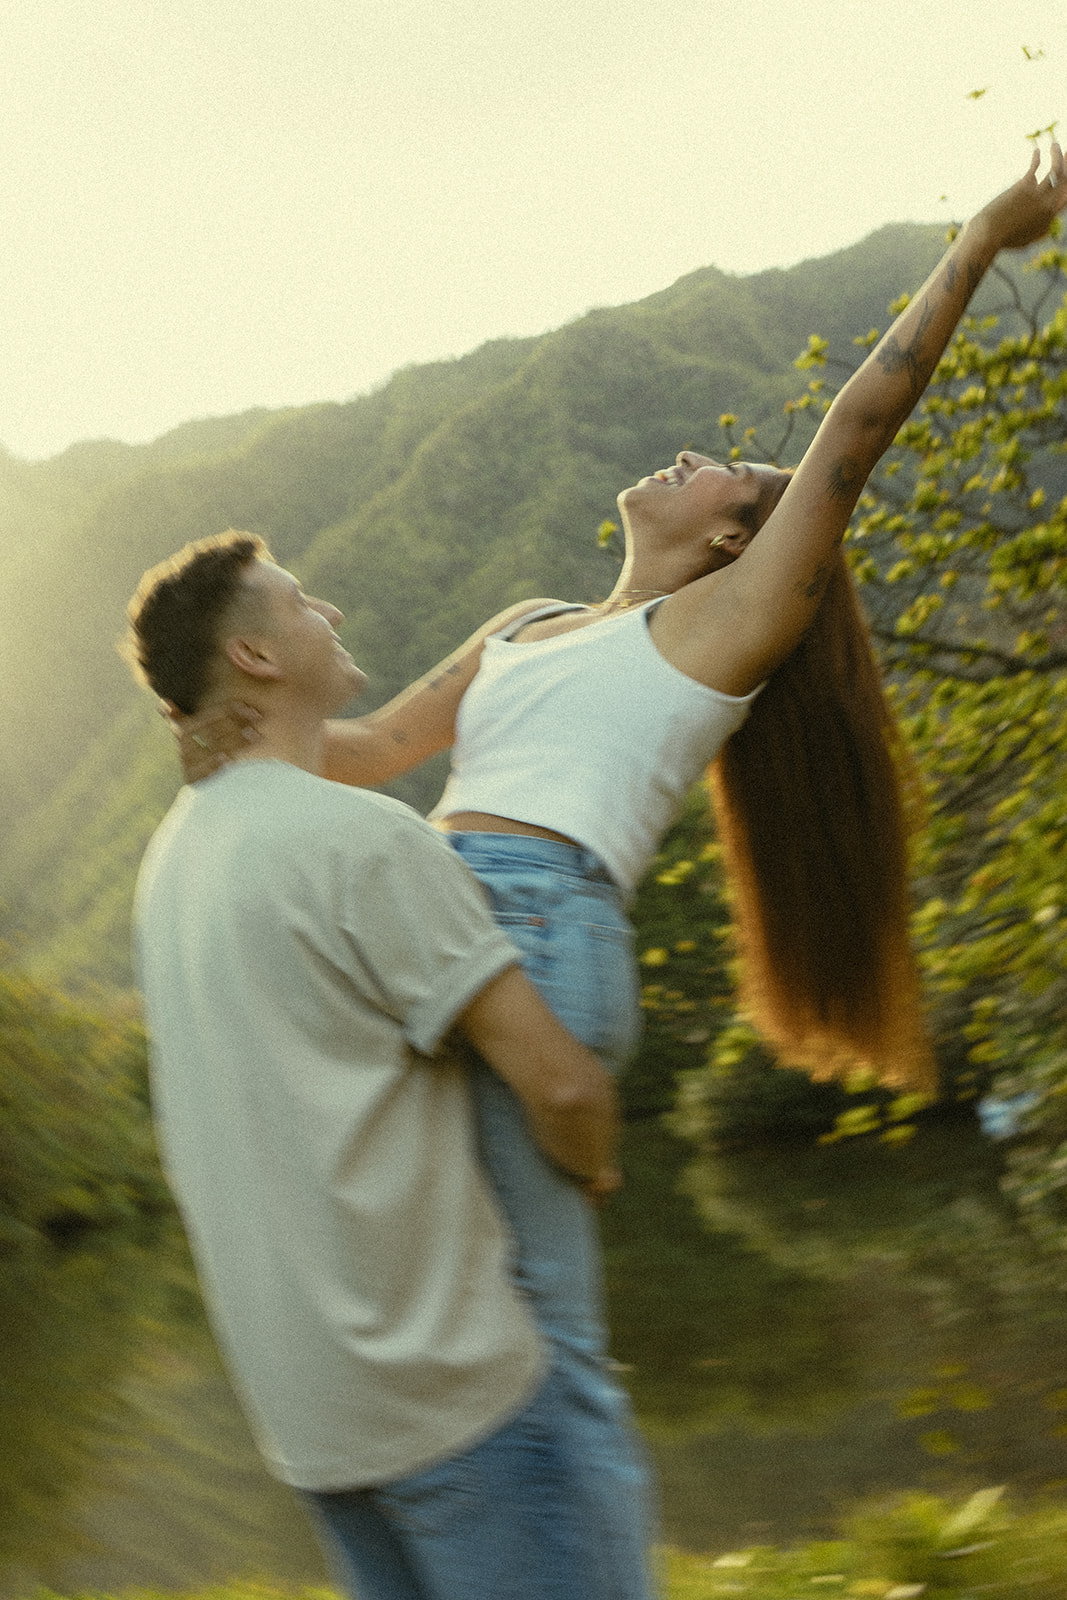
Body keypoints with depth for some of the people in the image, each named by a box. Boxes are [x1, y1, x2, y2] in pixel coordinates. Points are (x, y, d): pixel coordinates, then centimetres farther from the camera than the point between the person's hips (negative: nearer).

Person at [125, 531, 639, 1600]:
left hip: (296, 1383, 9)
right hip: (437, 1381, -8)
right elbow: (560, 1081, -18)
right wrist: (588, 1164, 4)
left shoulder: (175, 852, 11)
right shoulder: (364, 836, -17)